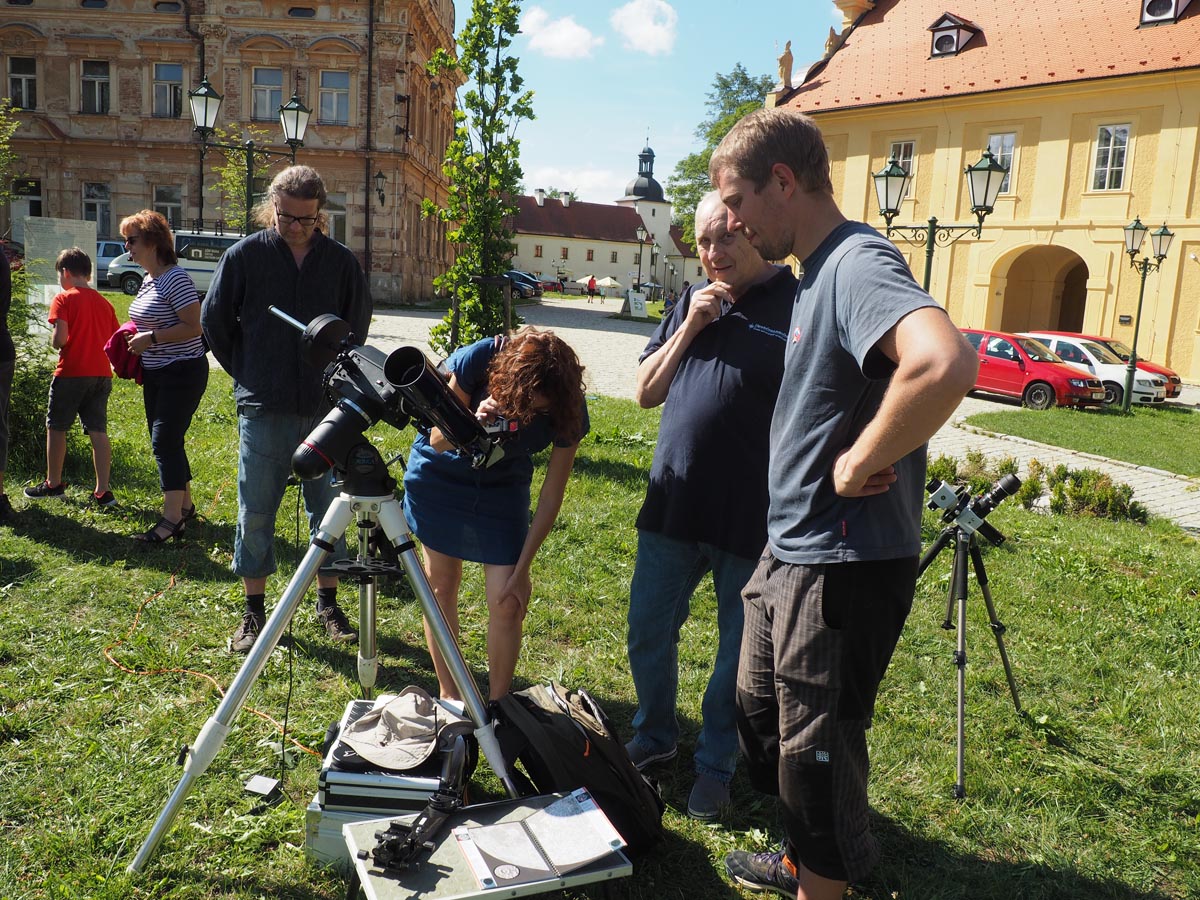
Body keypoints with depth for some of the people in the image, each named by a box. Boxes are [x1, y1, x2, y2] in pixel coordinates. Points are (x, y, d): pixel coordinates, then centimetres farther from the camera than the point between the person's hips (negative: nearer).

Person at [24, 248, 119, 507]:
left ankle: (53, 484, 21)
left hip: (71, 372, -5)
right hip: (101, 374, 5)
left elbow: (59, 339, -16)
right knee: (98, 431, 3)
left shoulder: (63, 299, -6)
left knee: (56, 428, 11)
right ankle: (102, 491, 0)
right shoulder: (104, 303, 10)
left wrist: (54, 342, 6)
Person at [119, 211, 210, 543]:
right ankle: (185, 505, 26)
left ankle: (172, 519, -9)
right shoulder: (149, 279, 13)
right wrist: (137, 338, 8)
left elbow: (193, 327, -22)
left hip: (182, 373, -10)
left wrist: (151, 338, -21)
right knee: (165, 442, 14)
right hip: (156, 374, 10)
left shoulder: (175, 279, -17)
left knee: (165, 442, -12)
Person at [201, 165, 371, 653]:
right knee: (255, 512, 4)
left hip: (325, 408, 1)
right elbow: (214, 320, 9)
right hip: (264, 410, -1)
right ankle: (254, 611, 17)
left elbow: (358, 324, 15)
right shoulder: (244, 255, 0)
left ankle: (328, 603, 21)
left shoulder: (341, 260, 4)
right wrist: (248, 375, 8)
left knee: (328, 509, 8)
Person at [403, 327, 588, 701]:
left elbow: (551, 495, -16)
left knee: (508, 604, -8)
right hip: (440, 476, 0)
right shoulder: (478, 359, -31)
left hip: (502, 489, 0)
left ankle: (497, 706, 11)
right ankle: (448, 696, 24)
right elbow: (438, 441, -20)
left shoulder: (567, 411, -26)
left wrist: (522, 569, -14)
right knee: (442, 588, 6)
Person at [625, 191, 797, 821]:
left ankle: (715, 764, 31)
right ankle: (654, 737, 40)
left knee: (737, 654, 11)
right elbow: (646, 392, 9)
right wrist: (690, 328, -5)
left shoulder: (799, 306, -9)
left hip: (751, 521, -5)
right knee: (647, 635, 16)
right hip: (672, 507, 6)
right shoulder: (692, 302, 10)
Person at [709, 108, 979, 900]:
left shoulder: (859, 262, -21)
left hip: (844, 563, -10)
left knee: (816, 745, 7)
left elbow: (944, 364, -41)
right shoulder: (816, 272, 10)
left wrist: (860, 464, -29)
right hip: (788, 552, 10)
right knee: (760, 711, 24)